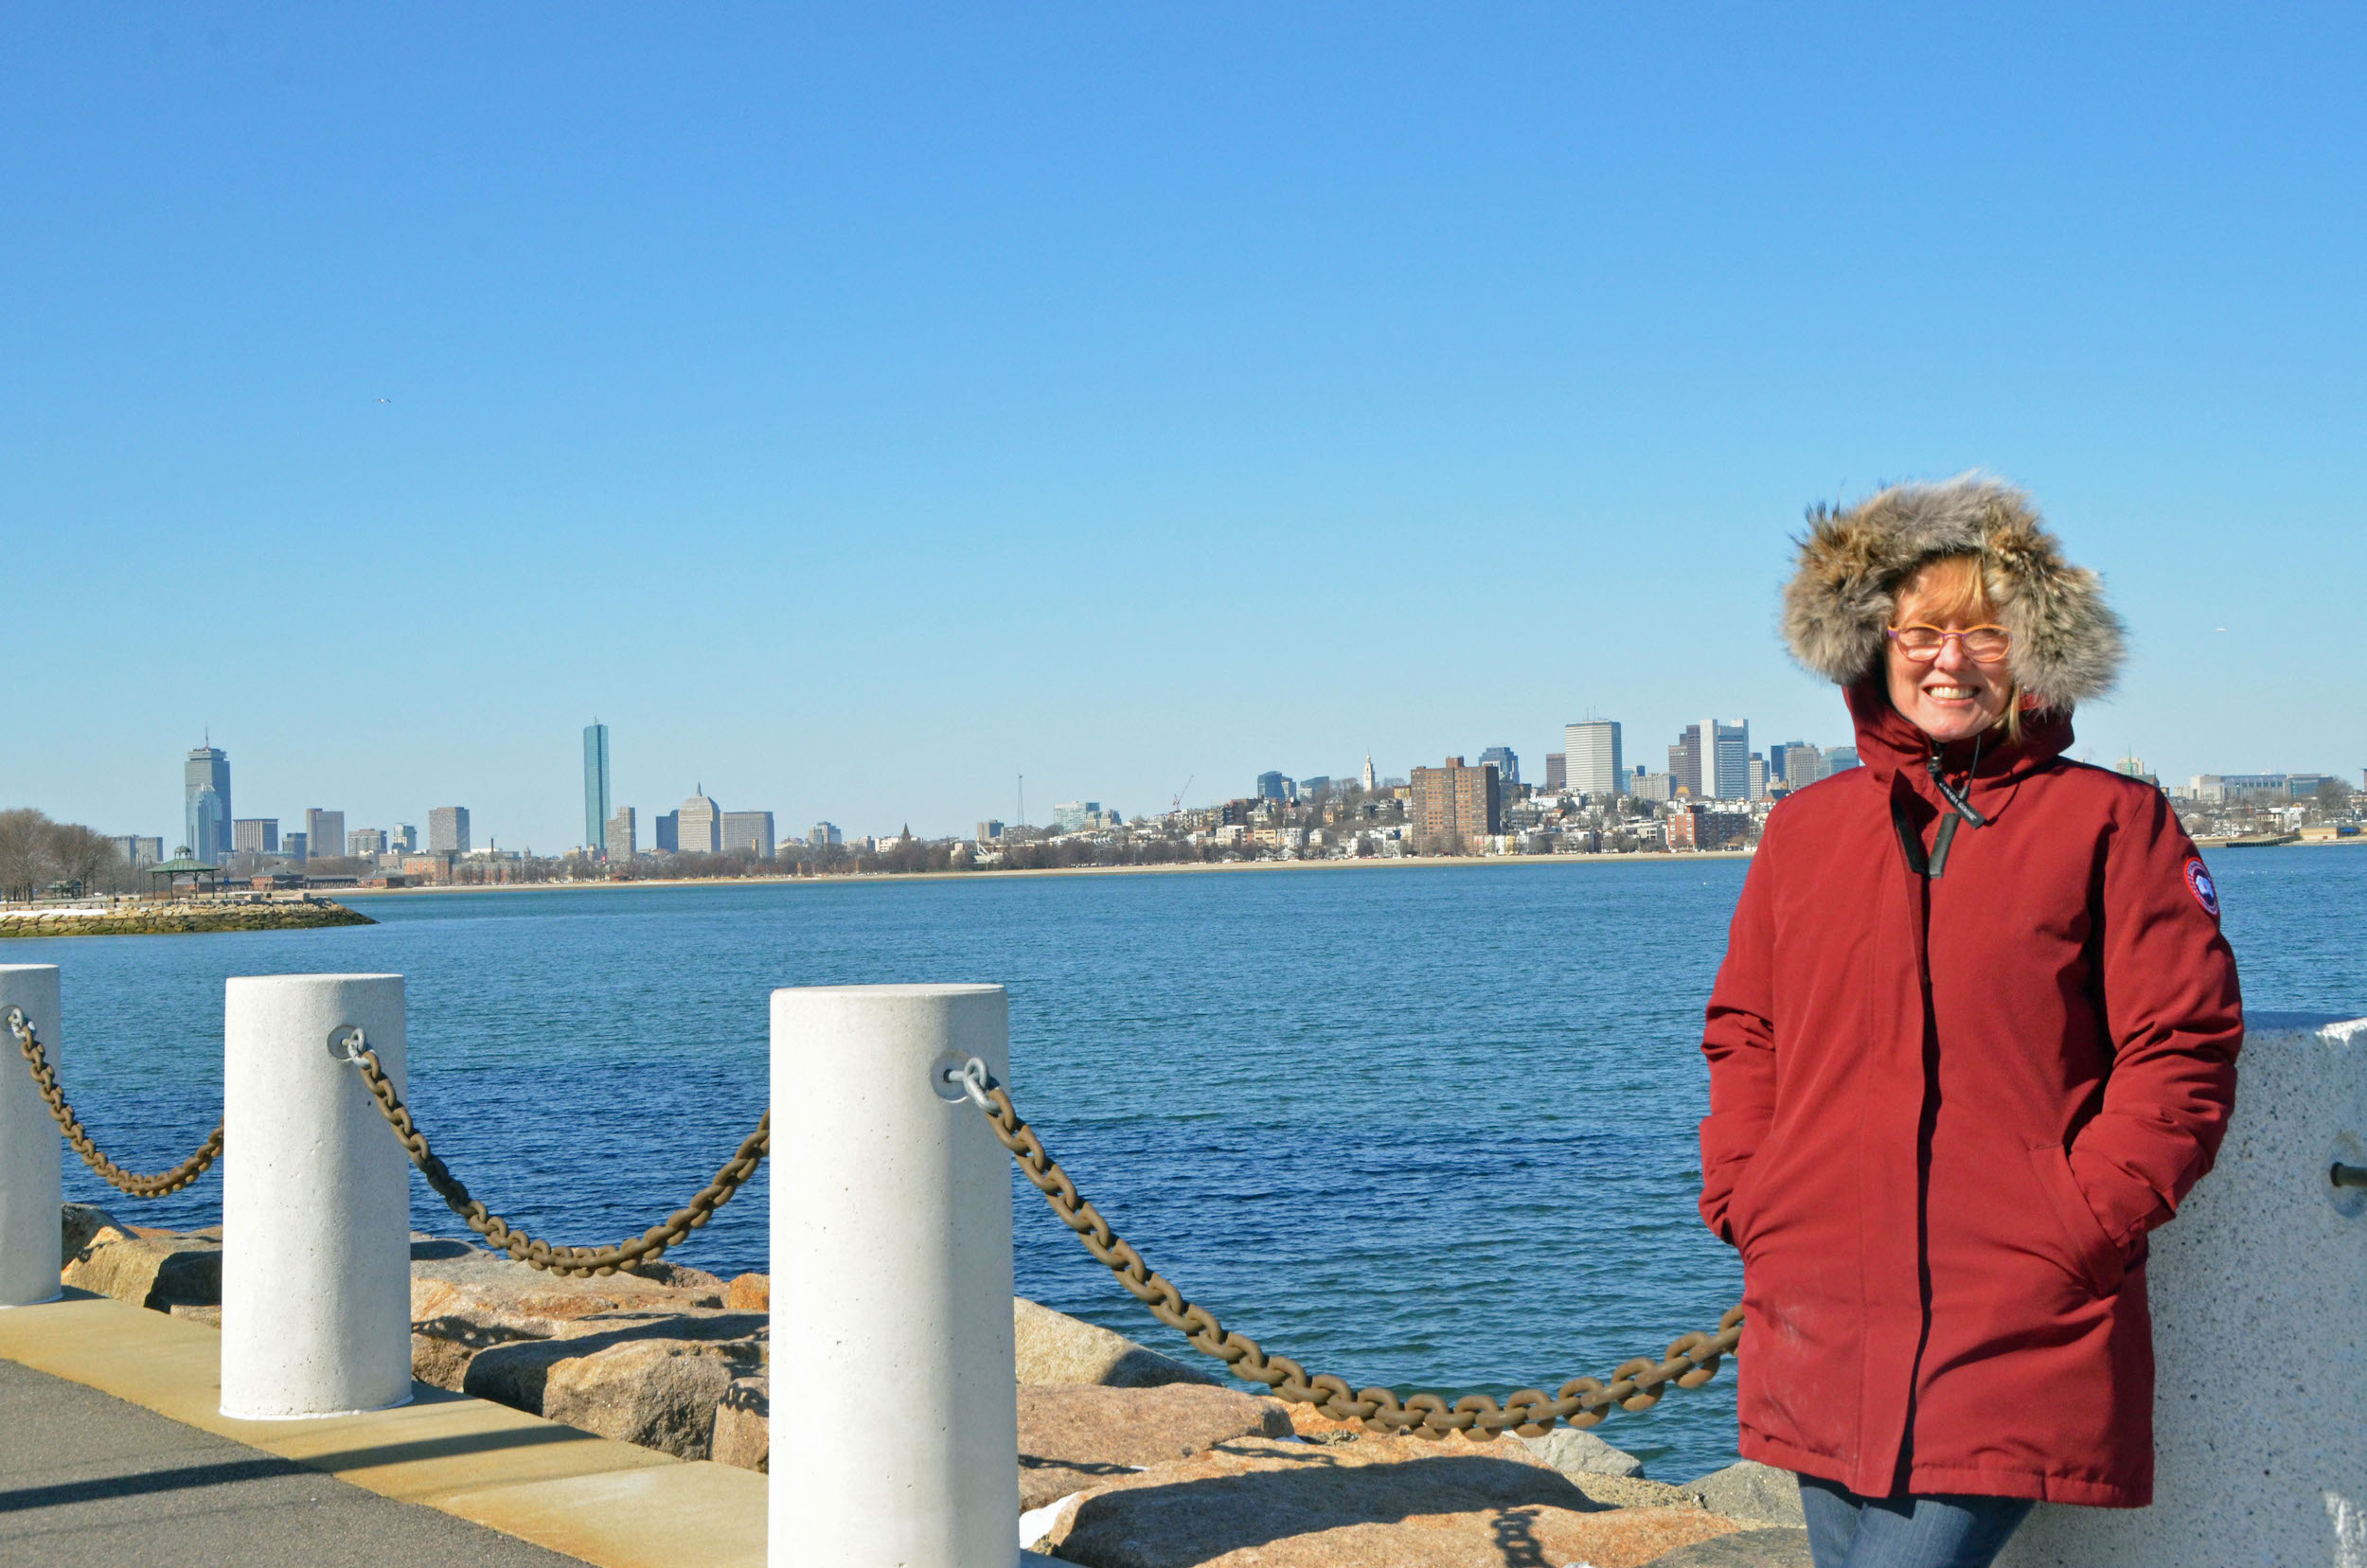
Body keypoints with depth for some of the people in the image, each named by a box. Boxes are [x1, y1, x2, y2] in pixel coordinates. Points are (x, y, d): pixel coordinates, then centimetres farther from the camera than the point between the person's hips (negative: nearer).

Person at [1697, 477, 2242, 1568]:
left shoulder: (2112, 822, 3)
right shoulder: (1803, 830, 14)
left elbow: (2181, 1050, -1)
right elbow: (1742, 1036, 18)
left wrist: (2080, 1224, -9)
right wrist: (1746, 1201, 5)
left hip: (2017, 1340, -4)